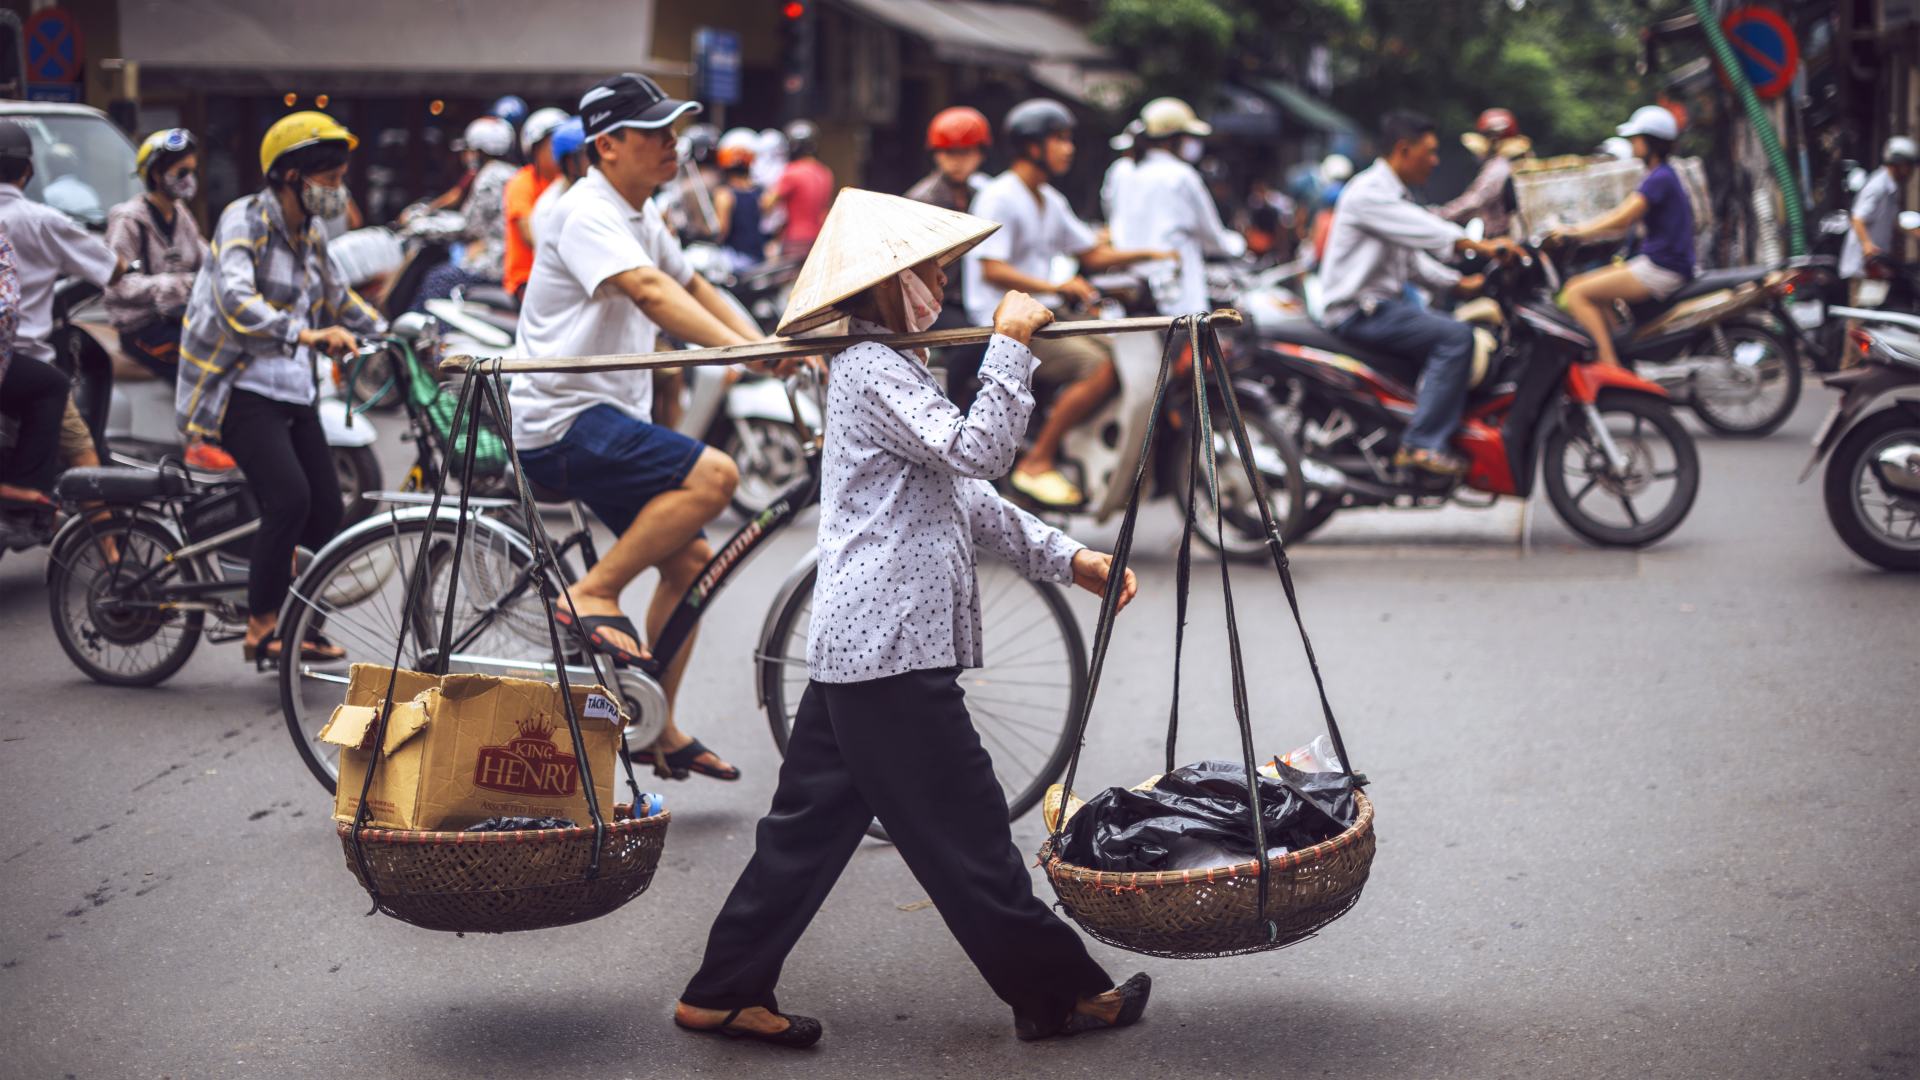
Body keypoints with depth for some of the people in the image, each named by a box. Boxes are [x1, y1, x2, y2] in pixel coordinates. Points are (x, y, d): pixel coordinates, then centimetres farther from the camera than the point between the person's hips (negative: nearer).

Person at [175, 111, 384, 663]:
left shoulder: (311, 231, 12)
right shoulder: (244, 221, -13)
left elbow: (335, 297, 30)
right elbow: (236, 299, -31)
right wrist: (307, 334, -44)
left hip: (293, 390, 8)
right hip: (237, 387, -8)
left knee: (326, 512, 1)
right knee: (289, 499, -24)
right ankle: (261, 631, -14)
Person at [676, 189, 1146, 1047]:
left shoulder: (881, 367, 21)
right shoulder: (875, 370, -12)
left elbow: (963, 495, 23)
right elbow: (979, 449, -23)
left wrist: (1069, 559, 20)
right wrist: (1011, 346, -16)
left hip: (851, 646, 10)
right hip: (894, 648, -10)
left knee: (812, 821, 12)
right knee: (965, 829, 0)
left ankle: (726, 994, 15)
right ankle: (1057, 992, 9)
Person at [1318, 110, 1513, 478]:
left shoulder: (1397, 196, 21)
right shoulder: (1368, 192, -13)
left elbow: (1414, 259, 22)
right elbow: (1426, 232, -26)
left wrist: (1459, 282, 10)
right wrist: (1481, 246, -33)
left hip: (1382, 304, 11)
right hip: (1358, 311, -11)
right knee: (1456, 336, -23)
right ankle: (1423, 444, -27)